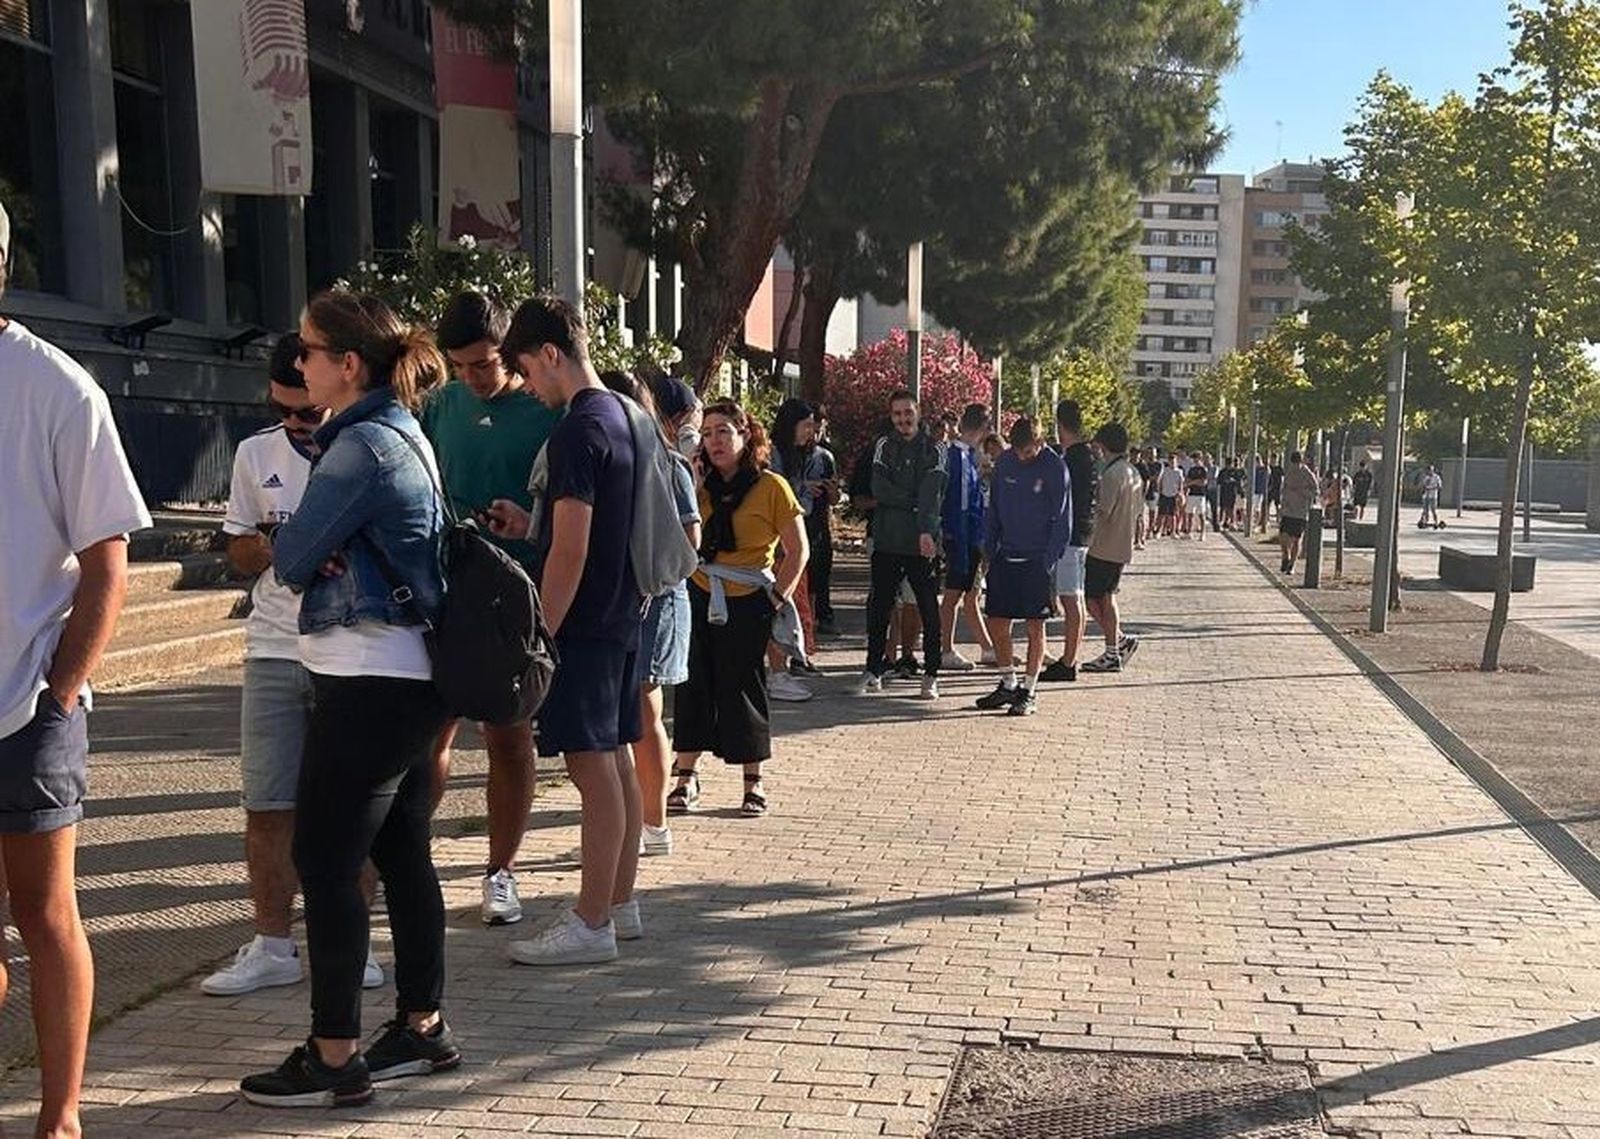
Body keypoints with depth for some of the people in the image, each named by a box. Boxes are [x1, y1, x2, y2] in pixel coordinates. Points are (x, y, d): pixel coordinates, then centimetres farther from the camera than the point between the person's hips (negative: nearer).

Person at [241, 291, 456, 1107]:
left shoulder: (362, 443, -16)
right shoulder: (404, 434, 14)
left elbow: (290, 558, -12)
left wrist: (293, 544, 8)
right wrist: (315, 551, 1)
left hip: (366, 681, -10)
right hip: (407, 674, 10)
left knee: (325, 863, -3)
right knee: (402, 855, 14)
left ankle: (333, 1058, 5)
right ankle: (421, 1028, 23)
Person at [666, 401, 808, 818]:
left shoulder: (771, 487, -5)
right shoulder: (701, 485, 8)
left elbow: (798, 552, -2)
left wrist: (779, 596, -10)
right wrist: (689, 490, -5)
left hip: (747, 603, -3)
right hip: (698, 597, 4)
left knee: (743, 687, 2)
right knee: (693, 684, 4)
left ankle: (754, 784, 15)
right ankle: (686, 778, 13)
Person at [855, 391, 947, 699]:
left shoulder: (934, 450, 1)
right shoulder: (884, 446, 9)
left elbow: (932, 493, -14)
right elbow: (879, 488, -4)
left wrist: (927, 530, -27)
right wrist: (914, 504, -11)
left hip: (924, 543, -2)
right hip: (887, 542, 2)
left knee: (929, 610, 3)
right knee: (879, 609, 6)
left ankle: (931, 676, 12)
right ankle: (873, 671, 17)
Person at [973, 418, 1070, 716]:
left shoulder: (1055, 469, -9)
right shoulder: (1005, 463, 4)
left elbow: (1062, 521, -7)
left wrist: (1049, 561, -13)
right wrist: (989, 549, 6)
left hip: (1037, 560, -5)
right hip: (1005, 555, 5)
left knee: (1035, 625, 2)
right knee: (996, 622, 6)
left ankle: (1029, 690, 10)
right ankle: (1008, 684, 20)